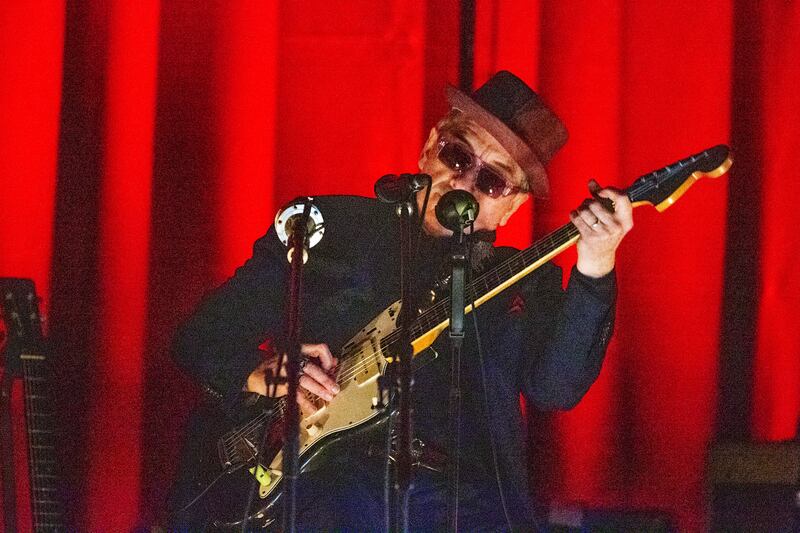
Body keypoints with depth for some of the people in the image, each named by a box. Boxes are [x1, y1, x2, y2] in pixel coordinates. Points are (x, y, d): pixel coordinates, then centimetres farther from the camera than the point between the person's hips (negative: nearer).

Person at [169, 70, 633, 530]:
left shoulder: (524, 287, 19)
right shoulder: (325, 228, 16)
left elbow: (555, 388, 0)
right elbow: (200, 336, 17)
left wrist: (593, 272, -12)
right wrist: (261, 375, -4)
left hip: (464, 492, 1)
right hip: (332, 478, -1)